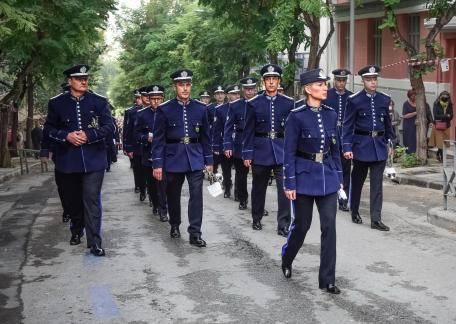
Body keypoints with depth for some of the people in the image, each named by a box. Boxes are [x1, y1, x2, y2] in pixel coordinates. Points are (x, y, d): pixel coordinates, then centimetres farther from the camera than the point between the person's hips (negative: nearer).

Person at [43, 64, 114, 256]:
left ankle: (94, 242, -5)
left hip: (93, 159, -2)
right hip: (68, 160, 2)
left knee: (92, 199, -7)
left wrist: (89, 135, -15)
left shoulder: (99, 102, 2)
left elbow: (109, 127, -1)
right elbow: (49, 129, 5)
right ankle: (76, 231, 38)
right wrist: (66, 136, -13)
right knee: (73, 199, 14)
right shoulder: (56, 103, 4)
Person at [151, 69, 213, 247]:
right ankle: (175, 226, 33)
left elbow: (205, 136, 8)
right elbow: (158, 138, -4)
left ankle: (195, 233, -2)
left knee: (196, 194, -7)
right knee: (173, 195, 12)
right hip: (173, 158, -1)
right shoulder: (164, 109, -4)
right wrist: (157, 164, -8)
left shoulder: (200, 108, 3)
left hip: (195, 158, 1)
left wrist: (209, 160, 7)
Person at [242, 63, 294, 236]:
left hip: (282, 150, 0)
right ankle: (256, 219, 29)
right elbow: (248, 130, 2)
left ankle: (283, 225, -2)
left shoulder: (288, 103, 3)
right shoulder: (254, 103, 1)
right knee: (259, 186, 12)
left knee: (285, 186, -8)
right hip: (260, 150, 0)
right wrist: (247, 153, -3)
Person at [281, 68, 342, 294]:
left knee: (329, 227, -1)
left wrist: (339, 177, 11)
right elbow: (289, 152, -9)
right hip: (305, 176, -4)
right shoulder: (297, 116, -10)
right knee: (302, 225, 8)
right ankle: (286, 261, 37)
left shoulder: (331, 115, 5)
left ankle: (327, 279, 7)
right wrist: (289, 184, -12)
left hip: (328, 176, 4)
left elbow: (335, 149, 12)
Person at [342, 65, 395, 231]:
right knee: (357, 181, 12)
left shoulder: (384, 99, 5)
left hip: (379, 145, 3)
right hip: (361, 145, -3)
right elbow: (348, 125, -7)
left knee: (377, 183, 0)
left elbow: (388, 123, 14)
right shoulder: (354, 100, -6)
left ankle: (376, 219, 2)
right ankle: (354, 212, 30)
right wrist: (347, 147, -13)